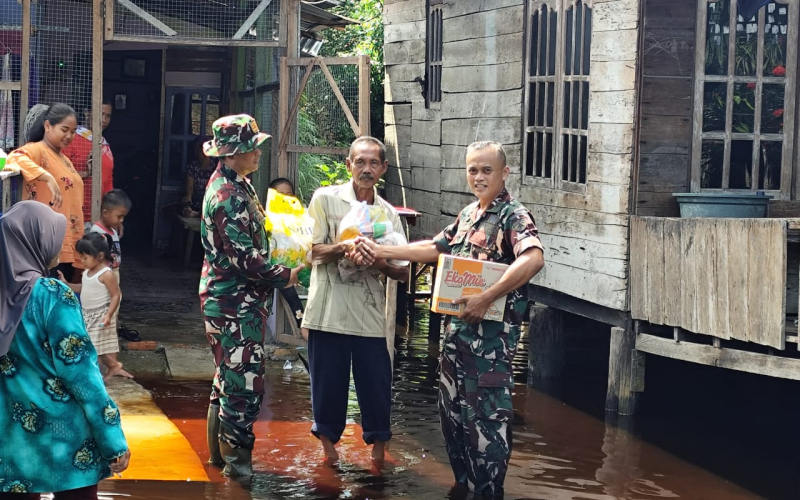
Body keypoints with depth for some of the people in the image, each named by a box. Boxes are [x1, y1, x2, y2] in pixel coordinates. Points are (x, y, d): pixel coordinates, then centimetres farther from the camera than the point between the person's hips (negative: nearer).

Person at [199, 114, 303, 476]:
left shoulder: (235, 185, 11)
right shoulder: (228, 195, -22)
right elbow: (245, 258, -22)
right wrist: (285, 277, -13)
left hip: (234, 300, 11)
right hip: (235, 304, -11)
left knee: (229, 378, 18)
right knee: (244, 381, -4)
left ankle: (220, 451, 28)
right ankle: (236, 459, 6)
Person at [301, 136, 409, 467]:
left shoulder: (388, 213, 11)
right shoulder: (326, 199, 3)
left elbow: (402, 272, 8)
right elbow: (312, 251, -5)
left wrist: (381, 263, -13)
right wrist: (348, 248, -22)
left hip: (370, 313, 2)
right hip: (329, 311, -2)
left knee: (377, 386, 1)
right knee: (328, 381, 4)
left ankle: (378, 449, 16)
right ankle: (328, 441, 22)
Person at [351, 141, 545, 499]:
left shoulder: (514, 216, -14)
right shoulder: (468, 215, 13)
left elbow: (533, 259, -31)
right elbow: (434, 248, 22)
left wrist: (485, 299, -32)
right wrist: (381, 251, 15)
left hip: (491, 335, -9)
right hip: (457, 330, 9)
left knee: (486, 418, -2)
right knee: (452, 411, 17)